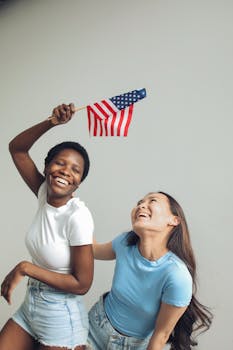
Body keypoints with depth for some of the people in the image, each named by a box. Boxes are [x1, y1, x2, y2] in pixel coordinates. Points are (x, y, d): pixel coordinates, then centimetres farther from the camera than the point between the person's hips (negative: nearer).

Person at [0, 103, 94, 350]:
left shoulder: (78, 217, -23)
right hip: (29, 305, 6)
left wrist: (25, 268, -18)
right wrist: (52, 122, -13)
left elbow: (82, 284, -20)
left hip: (62, 316, -6)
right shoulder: (45, 194, -6)